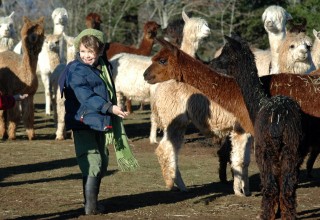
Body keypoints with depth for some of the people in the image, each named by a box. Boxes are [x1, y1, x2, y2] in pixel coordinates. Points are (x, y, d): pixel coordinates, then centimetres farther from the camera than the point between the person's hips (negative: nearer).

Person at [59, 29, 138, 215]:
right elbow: (86, 97, -24)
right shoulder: (77, 71, -13)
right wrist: (110, 108, -31)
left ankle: (93, 202, 24)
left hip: (101, 123, 8)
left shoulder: (104, 68, 10)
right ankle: (90, 206, -8)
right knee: (92, 163, -12)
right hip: (83, 123, -8)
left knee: (102, 163, 14)